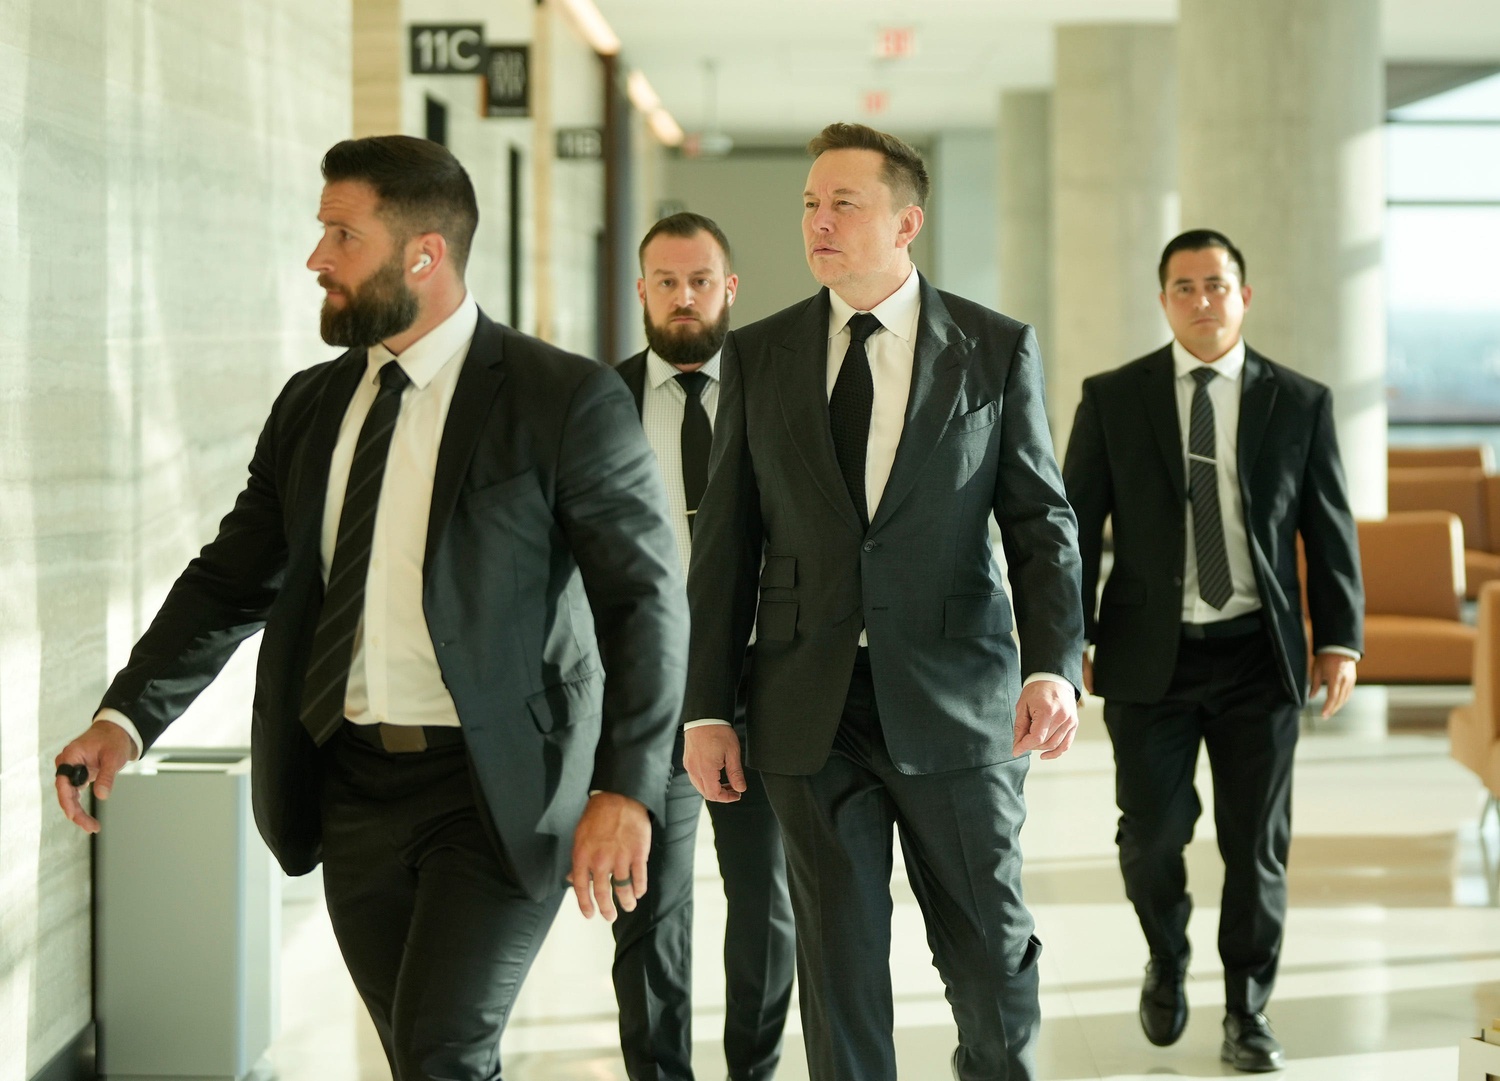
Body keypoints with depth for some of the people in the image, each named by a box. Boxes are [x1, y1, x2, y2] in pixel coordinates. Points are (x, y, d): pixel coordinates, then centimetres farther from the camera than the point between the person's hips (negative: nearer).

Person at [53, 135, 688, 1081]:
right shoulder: (311, 406, 10)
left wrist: (625, 791, -18)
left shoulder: (567, 400, -8)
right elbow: (233, 578, 13)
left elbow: (646, 601, -9)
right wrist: (129, 718, -1)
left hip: (498, 788, -5)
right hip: (350, 784, 6)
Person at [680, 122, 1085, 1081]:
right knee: (839, 957, 5)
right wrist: (708, 710, 2)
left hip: (953, 706, -1)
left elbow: (1042, 523, -1)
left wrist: (1055, 667, -16)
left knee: (990, 949, 7)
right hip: (810, 709, 1)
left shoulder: (997, 350, 2)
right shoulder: (759, 355, 6)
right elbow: (727, 542, 7)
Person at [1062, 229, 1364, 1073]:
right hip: (1150, 655, 0)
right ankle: (1168, 965, 30)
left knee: (1257, 844, 2)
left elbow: (1330, 529, 5)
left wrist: (1341, 639, -1)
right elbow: (1077, 524, 2)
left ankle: (1248, 1013, 17)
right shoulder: (1113, 400, 2)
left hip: (1257, 655, 0)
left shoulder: (1301, 403, 4)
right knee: (1151, 833, 0)